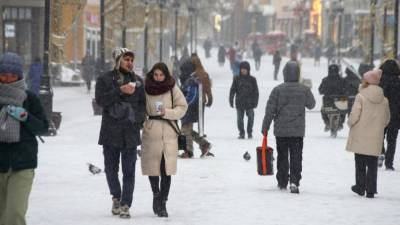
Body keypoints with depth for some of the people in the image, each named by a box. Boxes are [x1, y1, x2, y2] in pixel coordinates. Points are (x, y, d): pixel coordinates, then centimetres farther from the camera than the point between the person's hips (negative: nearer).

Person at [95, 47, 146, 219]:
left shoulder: (137, 81, 11)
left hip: (131, 132, 1)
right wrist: (120, 91, -19)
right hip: (110, 132, -1)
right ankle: (116, 197, 28)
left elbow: (143, 104, 13)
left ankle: (125, 204, -2)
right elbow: (100, 99, -11)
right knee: (111, 169, 8)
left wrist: (137, 118, -3)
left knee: (129, 171, -4)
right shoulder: (105, 79, 2)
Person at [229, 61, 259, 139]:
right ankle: (241, 133, 15)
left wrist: (255, 102, -1)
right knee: (240, 119, 4)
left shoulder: (252, 79, 2)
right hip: (239, 103, 0)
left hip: (249, 103, 0)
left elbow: (256, 91, 4)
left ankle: (250, 133, 19)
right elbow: (232, 90, 5)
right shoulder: (237, 79, 3)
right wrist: (231, 100, -1)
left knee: (250, 118, 3)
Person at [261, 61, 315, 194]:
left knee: (282, 156, 12)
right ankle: (294, 182, -13)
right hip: (298, 130, 0)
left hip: (281, 130, 0)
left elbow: (270, 110, -6)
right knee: (296, 157, 2)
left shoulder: (278, 90, -8)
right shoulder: (304, 90, -5)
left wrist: (265, 127, 3)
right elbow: (311, 105, 14)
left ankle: (282, 182, 19)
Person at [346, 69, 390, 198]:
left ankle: (360, 187, 18)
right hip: (375, 139, 3)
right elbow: (386, 120, 8)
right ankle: (371, 190, 7)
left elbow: (354, 116, -15)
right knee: (372, 165, 8)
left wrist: (350, 123, 5)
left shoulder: (361, 97, -12)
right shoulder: (384, 100, 1)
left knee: (360, 164, 12)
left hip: (360, 138, -3)